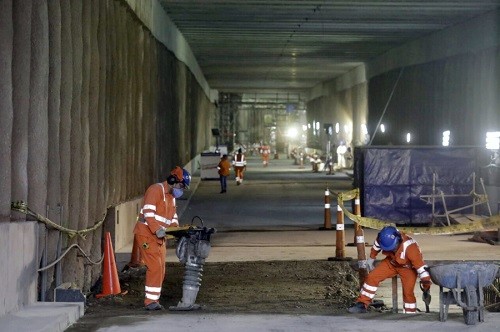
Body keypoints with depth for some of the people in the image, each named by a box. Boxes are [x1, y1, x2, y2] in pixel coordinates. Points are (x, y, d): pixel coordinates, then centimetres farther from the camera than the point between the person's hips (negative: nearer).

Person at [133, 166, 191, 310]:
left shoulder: (171, 196, 20)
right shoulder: (156, 189, -11)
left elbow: (173, 216, 22)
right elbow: (148, 212, -21)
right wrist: (157, 229, -30)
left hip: (159, 236, 10)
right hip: (146, 232, -10)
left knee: (160, 269, 8)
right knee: (155, 267, -15)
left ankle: (153, 299, 15)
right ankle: (150, 301, -12)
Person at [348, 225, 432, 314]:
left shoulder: (410, 247, -41)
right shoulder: (385, 239, -27)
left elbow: (421, 266, -35)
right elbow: (376, 246, -1)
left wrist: (426, 283, -31)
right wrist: (371, 259, 13)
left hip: (408, 267, -4)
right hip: (391, 262, 4)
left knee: (408, 292, -14)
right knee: (372, 277, -7)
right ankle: (362, 304, 1)